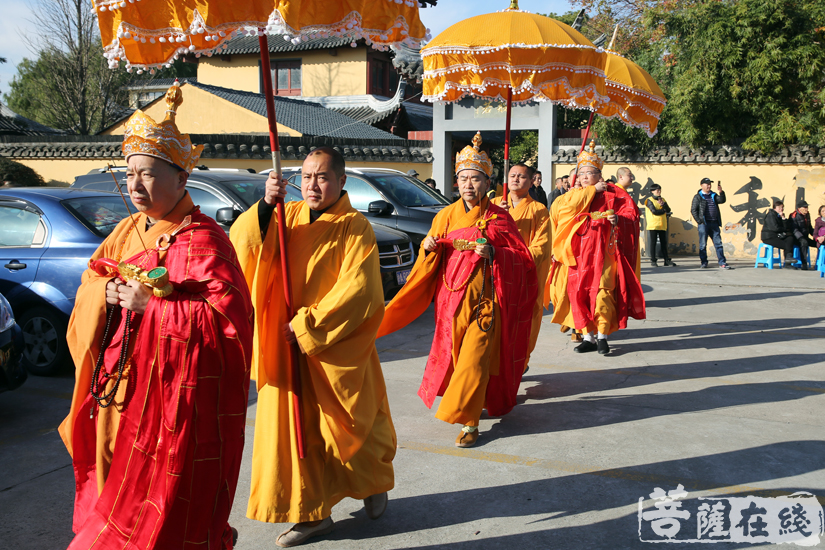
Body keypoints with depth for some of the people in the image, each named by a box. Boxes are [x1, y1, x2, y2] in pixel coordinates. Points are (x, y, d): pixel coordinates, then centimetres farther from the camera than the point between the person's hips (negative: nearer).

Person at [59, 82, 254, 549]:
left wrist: (151, 305, -21)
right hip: (121, 389, 8)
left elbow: (227, 315, -22)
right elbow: (91, 283, 17)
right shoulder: (128, 232, 11)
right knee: (116, 489, 18)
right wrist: (108, 292, -7)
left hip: (178, 396, -8)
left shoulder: (201, 240, -14)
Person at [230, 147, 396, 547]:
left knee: (351, 424, 11)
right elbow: (242, 243, -7)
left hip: (337, 349, -4)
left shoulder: (355, 228, -8)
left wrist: (308, 325, -18)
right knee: (294, 426, 6)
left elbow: (357, 289, -17)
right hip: (287, 349, 4)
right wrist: (265, 206, -22)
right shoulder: (289, 217, 5)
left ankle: (373, 483, 40)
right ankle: (312, 511, 21)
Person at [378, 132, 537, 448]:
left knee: (474, 359, -9)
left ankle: (468, 422, 0)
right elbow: (431, 262, 15)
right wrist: (429, 248, -7)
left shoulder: (498, 219, -1)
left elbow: (522, 258, -2)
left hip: (485, 301, -4)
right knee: (455, 357, 10)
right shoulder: (445, 217, 9)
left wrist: (494, 253, -18)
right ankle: (473, 406, 31)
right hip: (451, 300, 4)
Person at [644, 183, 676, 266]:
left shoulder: (662, 199, 15)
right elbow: (654, 211, -15)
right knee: (653, 243, -2)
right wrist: (664, 211, -1)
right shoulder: (649, 200, -3)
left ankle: (667, 260, 9)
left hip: (662, 225, 5)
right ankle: (653, 260, 3)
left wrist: (663, 204, -13)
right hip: (653, 225, -5)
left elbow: (668, 210, 4)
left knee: (664, 243, 6)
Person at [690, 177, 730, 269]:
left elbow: (722, 200, 1)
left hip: (714, 223, 4)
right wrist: (699, 221, -10)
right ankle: (704, 262, 10)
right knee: (703, 244, 0)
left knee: (718, 243, 1)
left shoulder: (713, 195, 17)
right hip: (704, 224, -4)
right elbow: (693, 210, -3)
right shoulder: (698, 197, 3)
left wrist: (721, 192, -15)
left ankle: (722, 263, 2)